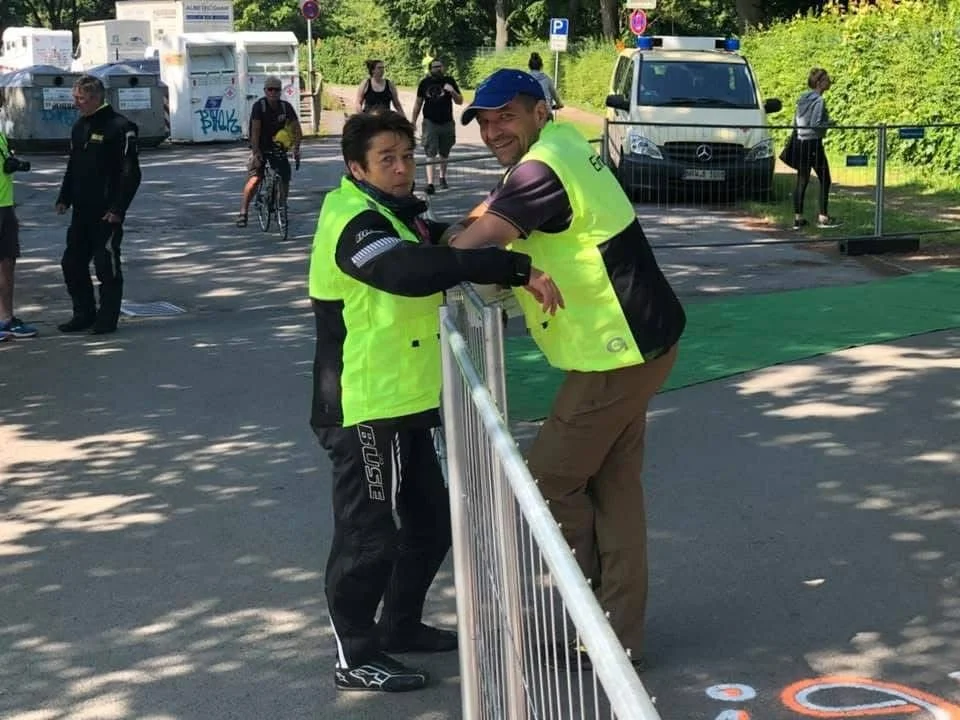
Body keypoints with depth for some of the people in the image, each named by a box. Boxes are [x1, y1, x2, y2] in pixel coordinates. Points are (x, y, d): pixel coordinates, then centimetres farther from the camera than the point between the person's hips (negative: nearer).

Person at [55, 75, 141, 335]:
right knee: (72, 264, 10)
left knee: (107, 265, -1)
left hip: (107, 213, -8)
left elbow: (131, 173, -15)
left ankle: (107, 319, 8)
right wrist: (64, 198, 13)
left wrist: (117, 209, -18)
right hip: (82, 211, 8)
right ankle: (84, 314, 21)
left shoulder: (120, 127, -12)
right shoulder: (80, 126, 13)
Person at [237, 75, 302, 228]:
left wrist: (296, 149, -21)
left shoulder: (286, 107, -8)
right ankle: (243, 213, -14)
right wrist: (256, 152, -30)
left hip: (278, 147, 4)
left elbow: (296, 128, -8)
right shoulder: (259, 106, -16)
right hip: (260, 148, -4)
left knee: (285, 178, -4)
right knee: (254, 179, -17)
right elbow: (255, 130, -22)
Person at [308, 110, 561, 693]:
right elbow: (415, 272, -40)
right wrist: (517, 268, -44)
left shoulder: (400, 213, 12)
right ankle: (356, 656, 14)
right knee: (370, 533, -1)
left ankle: (401, 626, 36)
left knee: (430, 519, 19)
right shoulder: (355, 224, -22)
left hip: (405, 402, 10)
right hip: (363, 408, -10)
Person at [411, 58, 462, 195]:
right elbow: (418, 103, 9)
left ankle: (442, 178, 34)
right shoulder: (425, 83, 2)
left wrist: (452, 91, -18)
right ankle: (430, 183, -15)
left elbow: (460, 101, 2)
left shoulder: (449, 81, 1)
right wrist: (413, 122, 6)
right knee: (430, 154, -10)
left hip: (447, 123, 1)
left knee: (444, 154, 14)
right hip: (430, 122, -1)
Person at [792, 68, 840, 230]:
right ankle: (823, 217, 5)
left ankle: (798, 218, 9)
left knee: (801, 181, 9)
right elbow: (816, 124, -21)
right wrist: (830, 123, -4)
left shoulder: (803, 98, 10)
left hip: (801, 143, 8)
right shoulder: (818, 101, -15)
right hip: (814, 143, -8)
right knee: (824, 180, 4)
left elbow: (796, 121, 15)